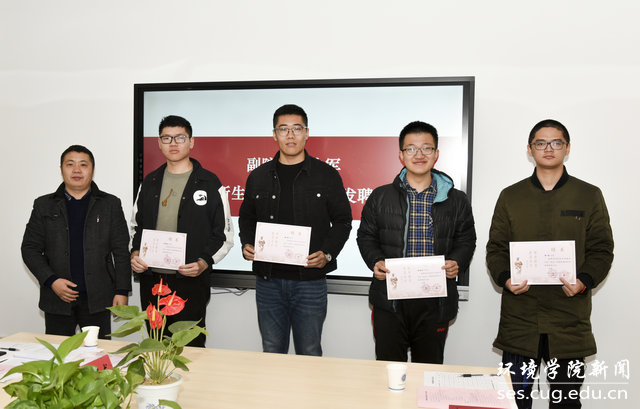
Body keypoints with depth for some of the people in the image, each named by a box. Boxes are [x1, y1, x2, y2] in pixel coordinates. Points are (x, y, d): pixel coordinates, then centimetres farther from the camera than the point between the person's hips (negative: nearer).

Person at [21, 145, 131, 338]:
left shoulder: (110, 204, 5)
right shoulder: (44, 205, 8)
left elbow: (121, 251, 2)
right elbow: (30, 248, 7)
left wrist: (122, 291, -3)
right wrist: (51, 281, -7)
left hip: (97, 299, -1)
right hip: (57, 299, 1)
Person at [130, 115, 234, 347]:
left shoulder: (209, 183, -2)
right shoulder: (149, 183, 12)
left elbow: (225, 235, -2)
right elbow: (136, 226, 20)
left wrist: (203, 263, -16)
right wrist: (135, 253, 1)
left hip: (191, 282, -4)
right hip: (151, 281, 5)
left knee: (191, 347, 0)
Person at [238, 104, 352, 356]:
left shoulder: (327, 175, 0)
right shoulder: (258, 177, 8)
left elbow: (342, 221, 3)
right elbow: (247, 217, 18)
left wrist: (327, 254, -12)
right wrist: (247, 245, -1)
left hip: (310, 281, -2)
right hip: (268, 281, 3)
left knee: (309, 355, 8)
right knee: (271, 352, 14)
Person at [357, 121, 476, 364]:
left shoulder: (456, 201, 6)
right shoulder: (380, 197, 5)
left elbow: (466, 241, 12)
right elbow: (366, 236, 10)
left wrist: (457, 263, -8)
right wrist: (375, 262, -8)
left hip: (435, 303, 1)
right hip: (389, 300, 0)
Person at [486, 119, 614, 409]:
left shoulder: (589, 196, 7)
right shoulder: (510, 196, 9)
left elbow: (602, 250, 5)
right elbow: (495, 248, 7)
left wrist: (584, 282, -13)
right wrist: (505, 279, -11)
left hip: (570, 319, 0)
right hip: (519, 317, 0)